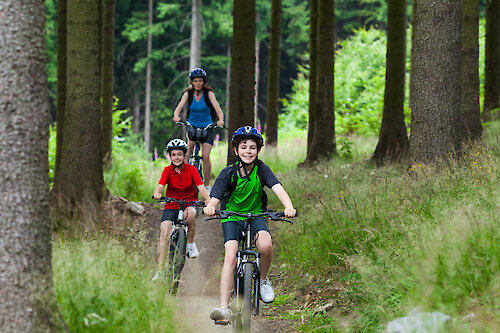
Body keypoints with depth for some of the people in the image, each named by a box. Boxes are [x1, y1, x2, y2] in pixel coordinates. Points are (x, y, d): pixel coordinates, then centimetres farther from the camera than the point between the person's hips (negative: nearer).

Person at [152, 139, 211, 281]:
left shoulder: (191, 169, -6)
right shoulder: (168, 170, -4)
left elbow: (201, 187, -18)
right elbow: (160, 185, -19)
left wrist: (208, 199, -38)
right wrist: (157, 193, -43)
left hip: (190, 203, -1)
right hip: (171, 206, 1)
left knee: (190, 213, -38)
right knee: (164, 234, -19)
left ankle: (191, 244, -15)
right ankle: (159, 271, -17)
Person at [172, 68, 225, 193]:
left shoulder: (208, 93, -9)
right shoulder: (188, 94, -4)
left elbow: (217, 108, -20)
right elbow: (178, 107, -16)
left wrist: (220, 120, -40)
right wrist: (176, 116, -39)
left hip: (207, 128, -2)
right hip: (192, 126, 2)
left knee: (205, 157, -14)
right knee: (187, 153, -22)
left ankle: (207, 186, 0)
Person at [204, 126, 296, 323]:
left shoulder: (261, 169, -12)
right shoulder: (228, 173, -13)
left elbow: (278, 189, -25)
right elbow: (215, 198, -22)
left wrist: (288, 206, -46)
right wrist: (210, 207, -48)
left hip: (256, 215, 0)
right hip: (232, 216, 0)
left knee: (266, 245, -31)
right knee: (231, 256, -22)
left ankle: (263, 280, -1)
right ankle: (224, 308, -23)